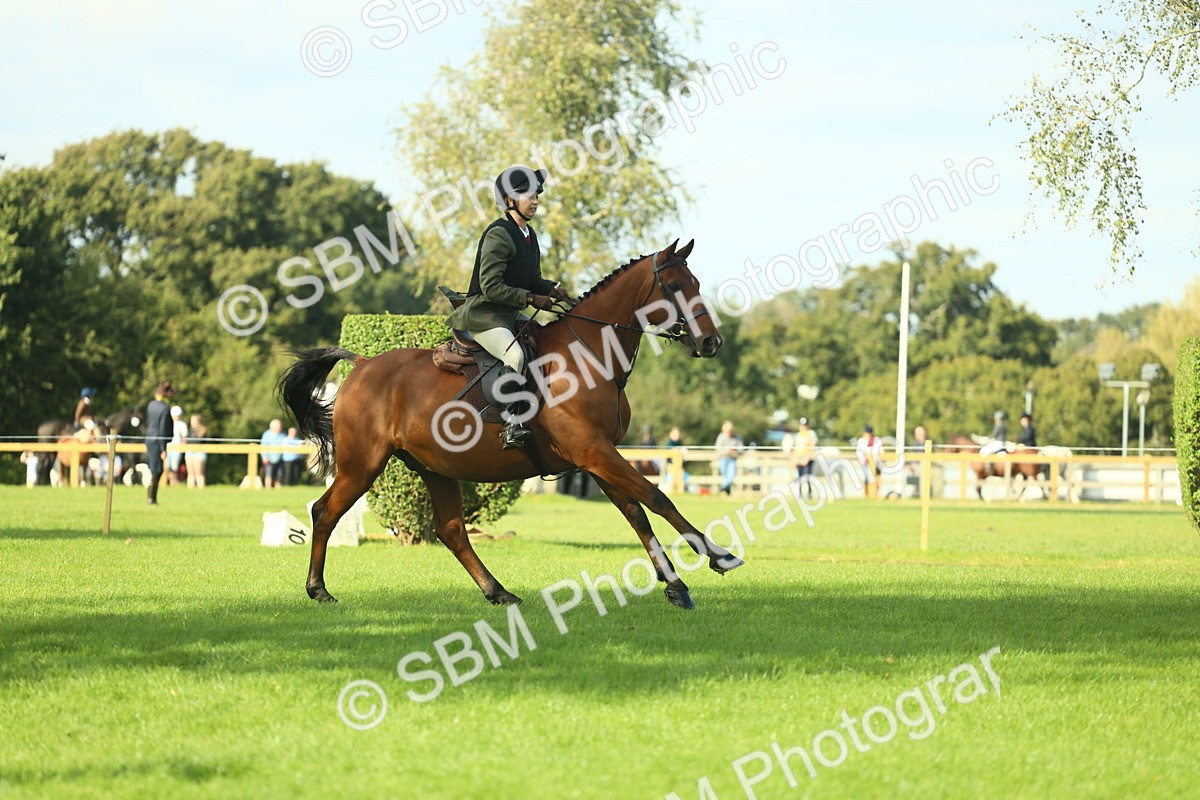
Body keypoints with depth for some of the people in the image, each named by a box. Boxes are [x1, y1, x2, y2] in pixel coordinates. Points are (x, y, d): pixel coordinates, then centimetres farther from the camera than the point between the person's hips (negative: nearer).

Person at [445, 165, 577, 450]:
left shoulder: (528, 235, 14)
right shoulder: (498, 234, -15)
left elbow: (533, 281, 23)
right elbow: (491, 287, -21)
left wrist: (552, 290, 1)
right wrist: (532, 299, -20)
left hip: (510, 315, 10)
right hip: (482, 314, -10)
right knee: (515, 354, -34)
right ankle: (512, 426, -33)